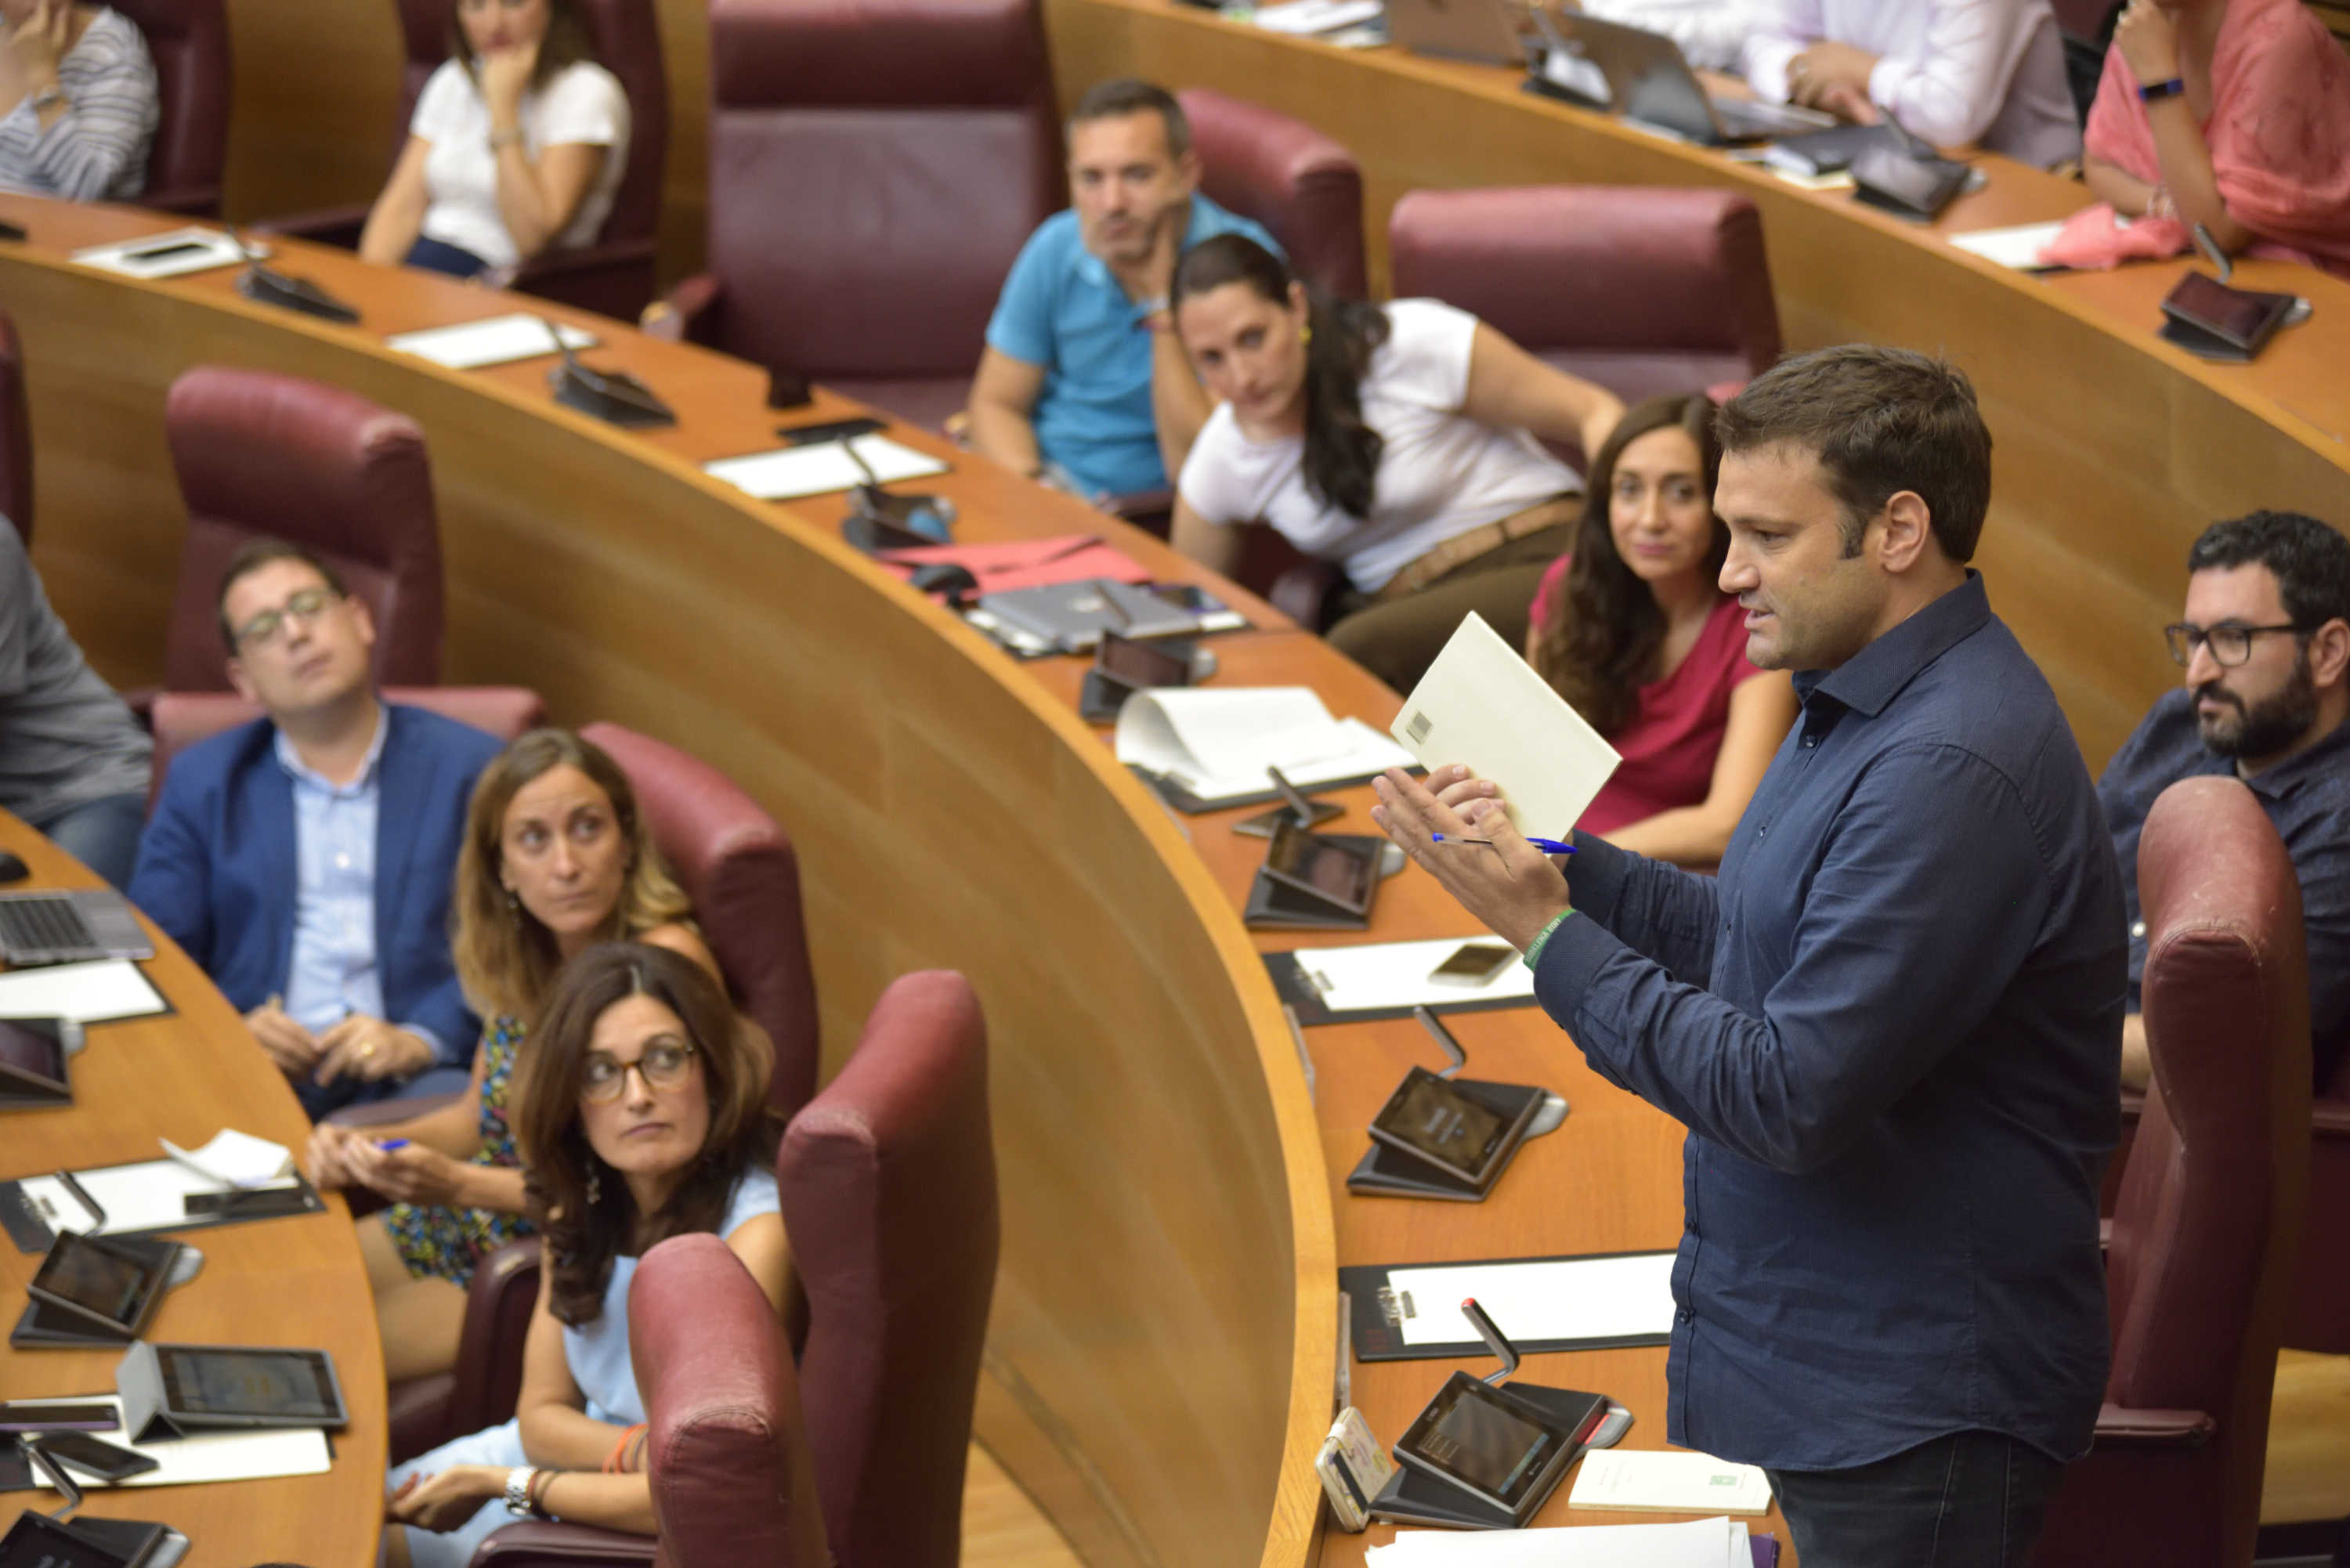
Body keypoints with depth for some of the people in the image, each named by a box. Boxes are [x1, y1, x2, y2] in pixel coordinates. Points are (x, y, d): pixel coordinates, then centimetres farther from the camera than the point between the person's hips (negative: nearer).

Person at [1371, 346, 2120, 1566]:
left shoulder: (1956, 768, -26)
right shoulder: (1860, 706, 9)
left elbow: (1791, 1098, -26)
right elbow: (1758, 947, 16)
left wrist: (1549, 932, -19)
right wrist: (1548, 859, 4)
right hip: (1793, 1352, 10)